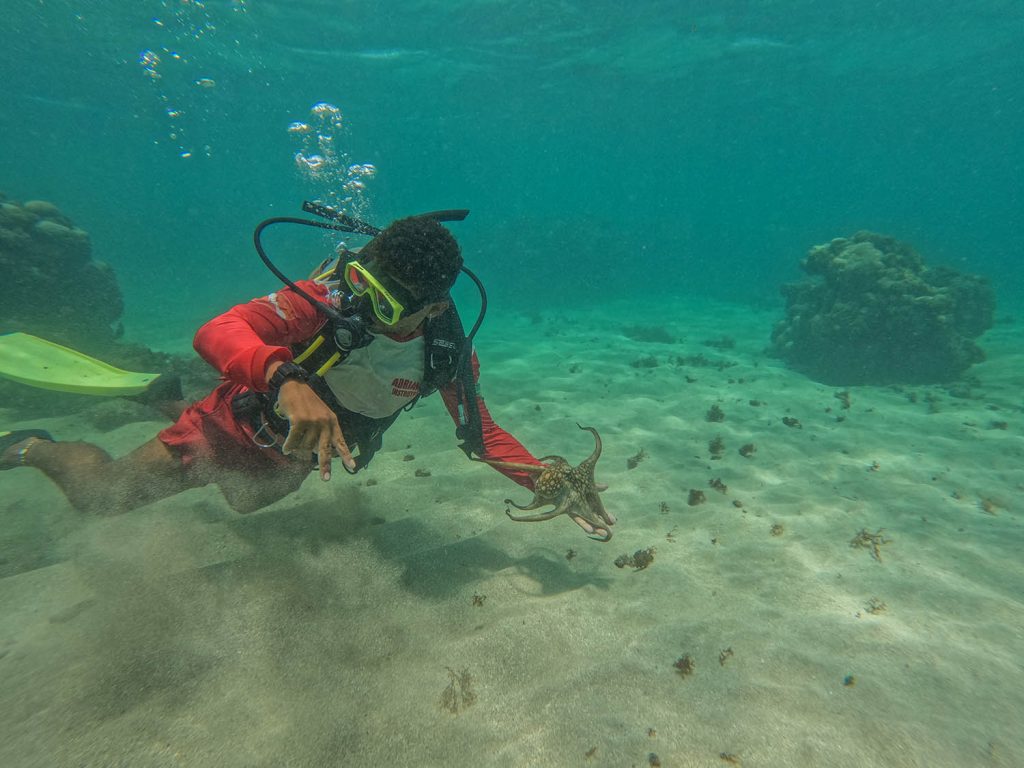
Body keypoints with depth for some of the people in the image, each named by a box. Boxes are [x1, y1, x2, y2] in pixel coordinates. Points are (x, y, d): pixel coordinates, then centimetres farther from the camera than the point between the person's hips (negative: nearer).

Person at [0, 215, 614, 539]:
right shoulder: (329, 299, -34)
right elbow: (217, 331, -43)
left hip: (296, 459, 5)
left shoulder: (447, 353, -23)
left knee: (246, 502, 32)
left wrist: (546, 482, -24)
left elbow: (481, 433, -13)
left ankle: (171, 400, 55)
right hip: (239, 423, -4)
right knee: (102, 492, -2)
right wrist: (288, 381, -63)